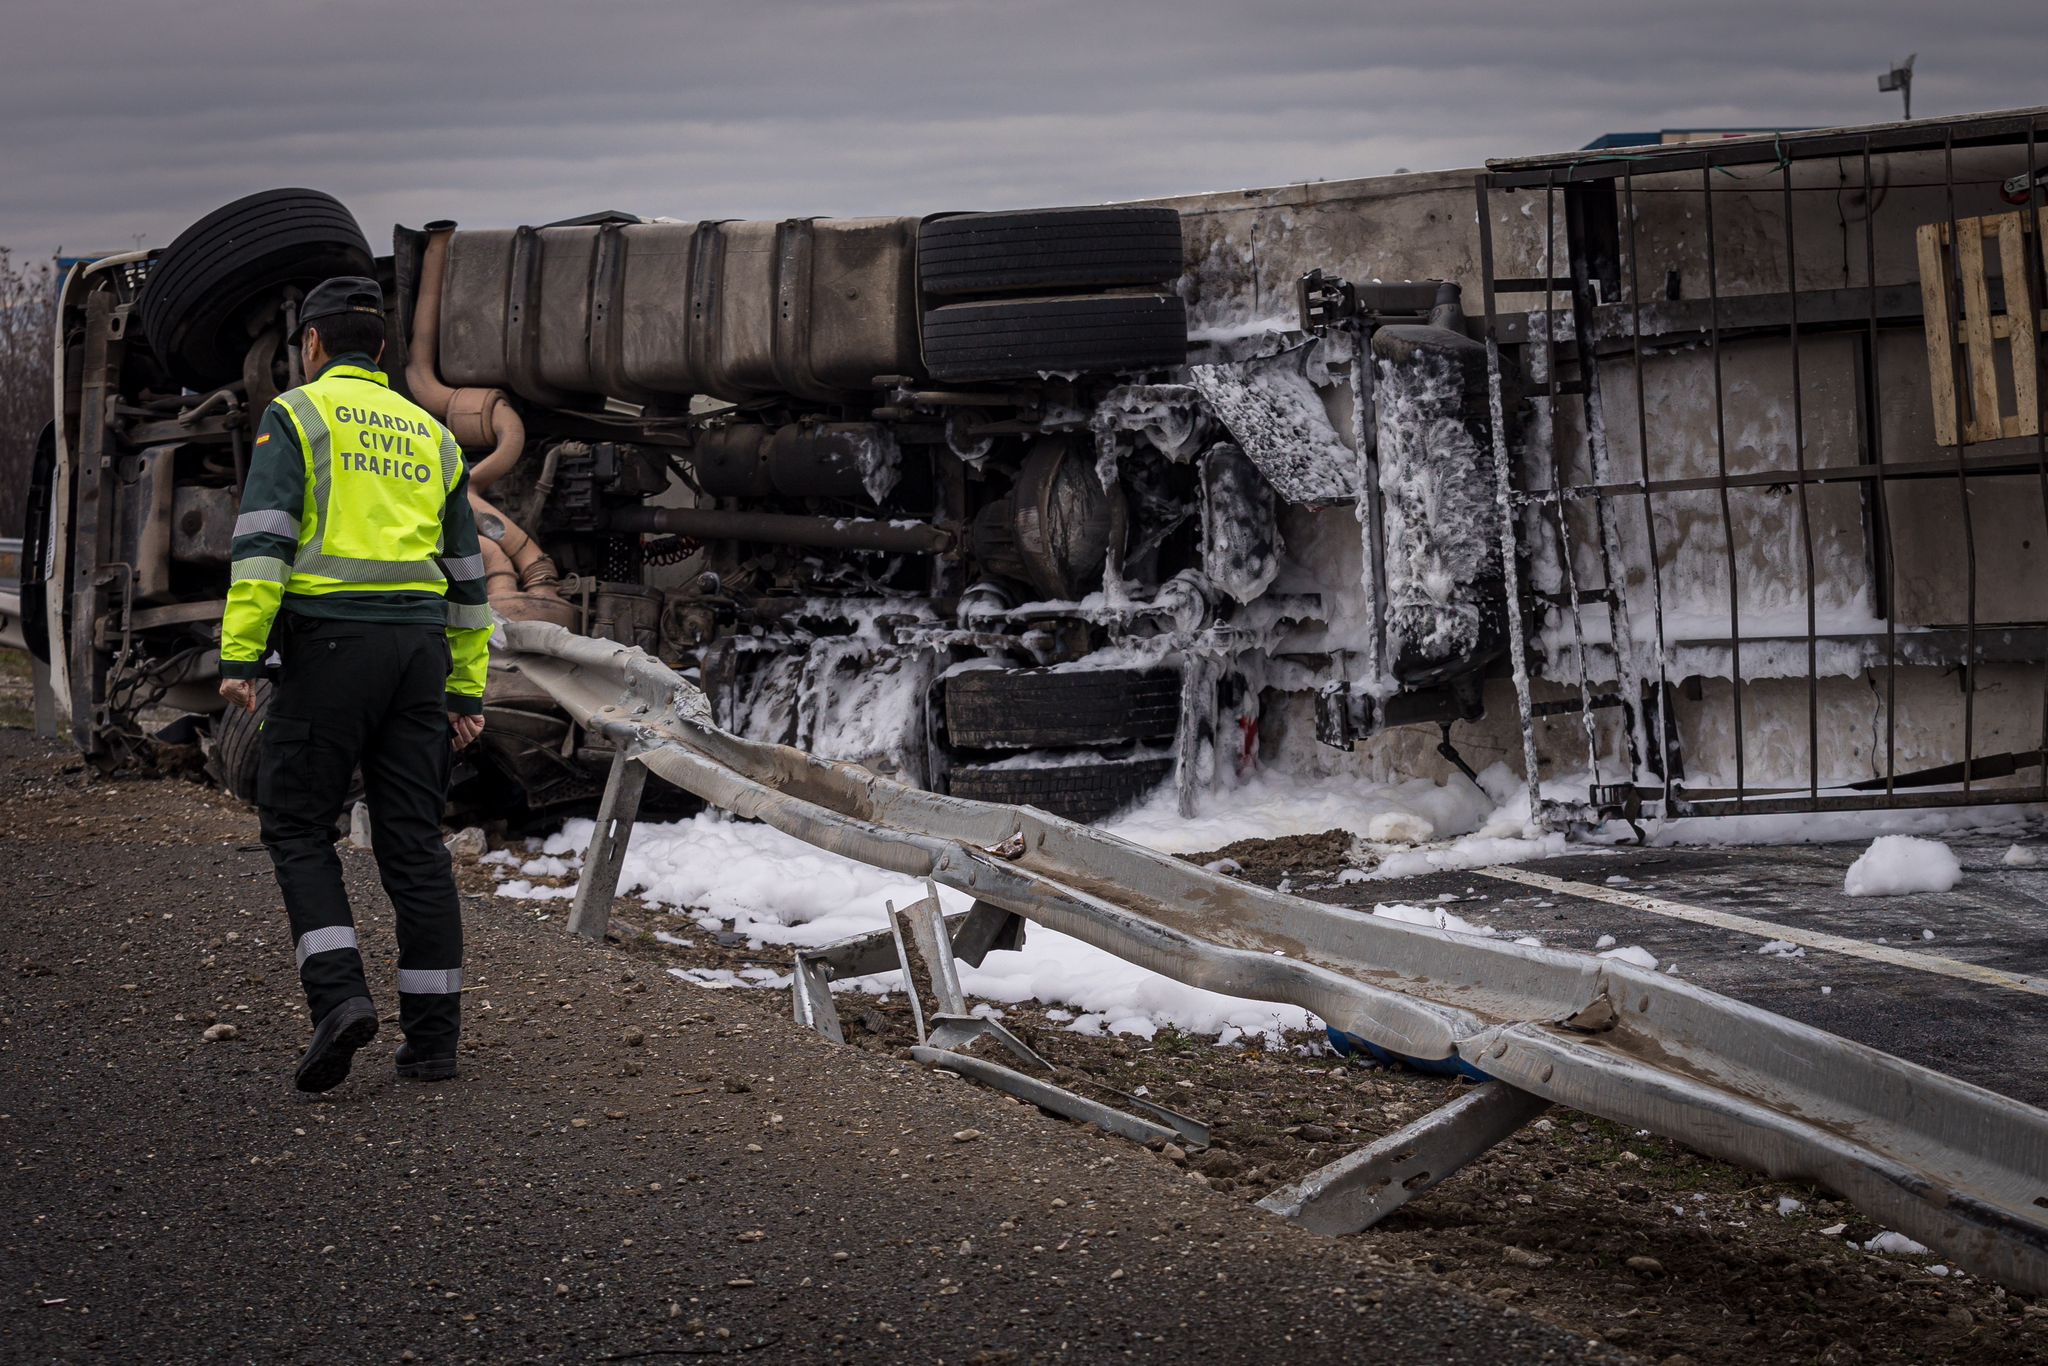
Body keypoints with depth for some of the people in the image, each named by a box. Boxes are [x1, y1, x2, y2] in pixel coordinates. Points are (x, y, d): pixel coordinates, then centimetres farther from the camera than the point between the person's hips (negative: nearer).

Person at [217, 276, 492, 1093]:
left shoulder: (296, 416, 2)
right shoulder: (427, 434, 19)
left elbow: (263, 536, -11)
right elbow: (465, 571, 20)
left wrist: (238, 657, -14)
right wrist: (466, 690, 23)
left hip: (332, 641, -5)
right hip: (419, 644, 5)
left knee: (298, 827, 4)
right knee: (412, 841, 6)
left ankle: (339, 995, -15)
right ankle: (433, 1037, 4)